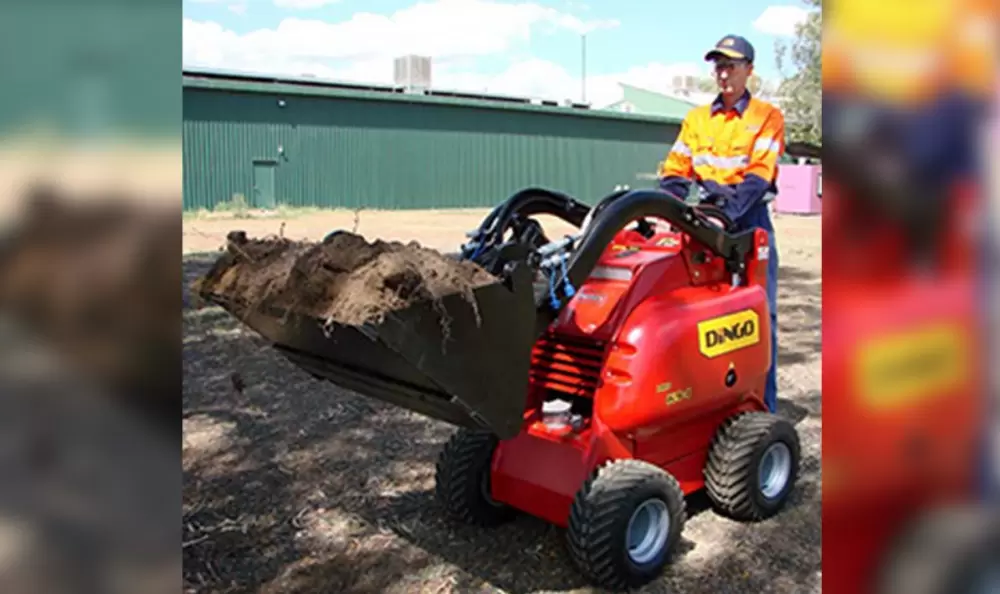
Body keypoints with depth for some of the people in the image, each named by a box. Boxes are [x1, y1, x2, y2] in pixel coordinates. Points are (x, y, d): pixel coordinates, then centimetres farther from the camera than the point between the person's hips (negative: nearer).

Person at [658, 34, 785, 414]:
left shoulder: (767, 117, 0)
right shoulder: (697, 119, 11)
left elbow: (759, 175, -13)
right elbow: (675, 171, 6)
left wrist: (730, 208, -27)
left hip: (748, 219, -3)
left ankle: (764, 405, 8)